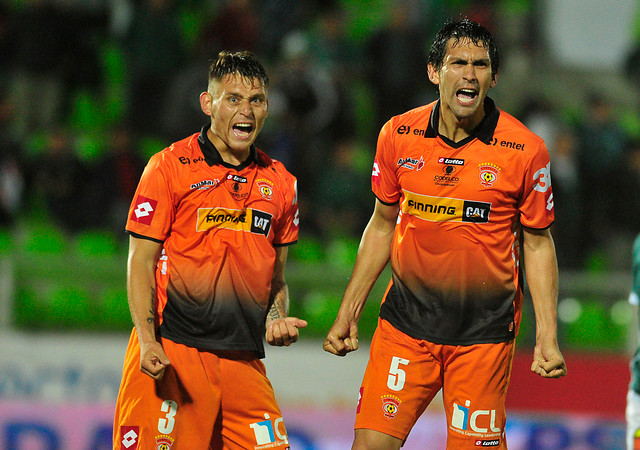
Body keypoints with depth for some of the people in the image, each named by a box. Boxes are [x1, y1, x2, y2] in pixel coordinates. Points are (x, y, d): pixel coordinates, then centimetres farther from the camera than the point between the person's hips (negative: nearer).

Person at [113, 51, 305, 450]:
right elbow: (140, 262, -3)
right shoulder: (169, 167, -1)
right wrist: (148, 342, -15)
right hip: (171, 355, -4)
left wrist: (277, 318, 2)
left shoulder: (280, 182, 13)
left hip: (243, 357, 4)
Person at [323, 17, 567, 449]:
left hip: (484, 333, -2)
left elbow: (537, 243, 1)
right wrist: (348, 313, 12)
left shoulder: (526, 150, -8)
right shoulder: (397, 136, 0)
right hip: (405, 323, 2)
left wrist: (547, 337, -5)